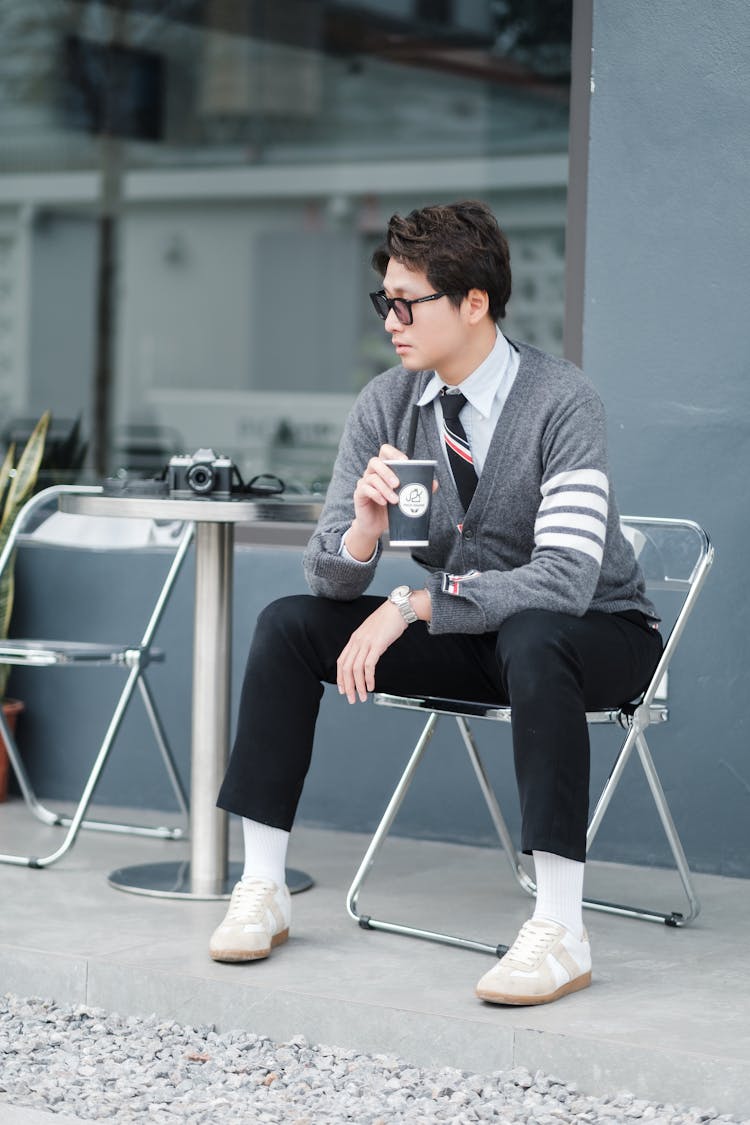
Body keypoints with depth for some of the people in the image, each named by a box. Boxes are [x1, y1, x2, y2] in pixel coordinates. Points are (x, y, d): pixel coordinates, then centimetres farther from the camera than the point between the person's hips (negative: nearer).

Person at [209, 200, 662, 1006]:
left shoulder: (561, 402, -21)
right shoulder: (386, 405, -5)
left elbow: (565, 579, -31)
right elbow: (330, 579, -5)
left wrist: (415, 604, -33)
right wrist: (363, 529, -28)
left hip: (596, 634, -6)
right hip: (463, 637, 6)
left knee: (531, 639, -40)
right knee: (288, 624, -10)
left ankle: (559, 929, -36)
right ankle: (262, 889, -5)